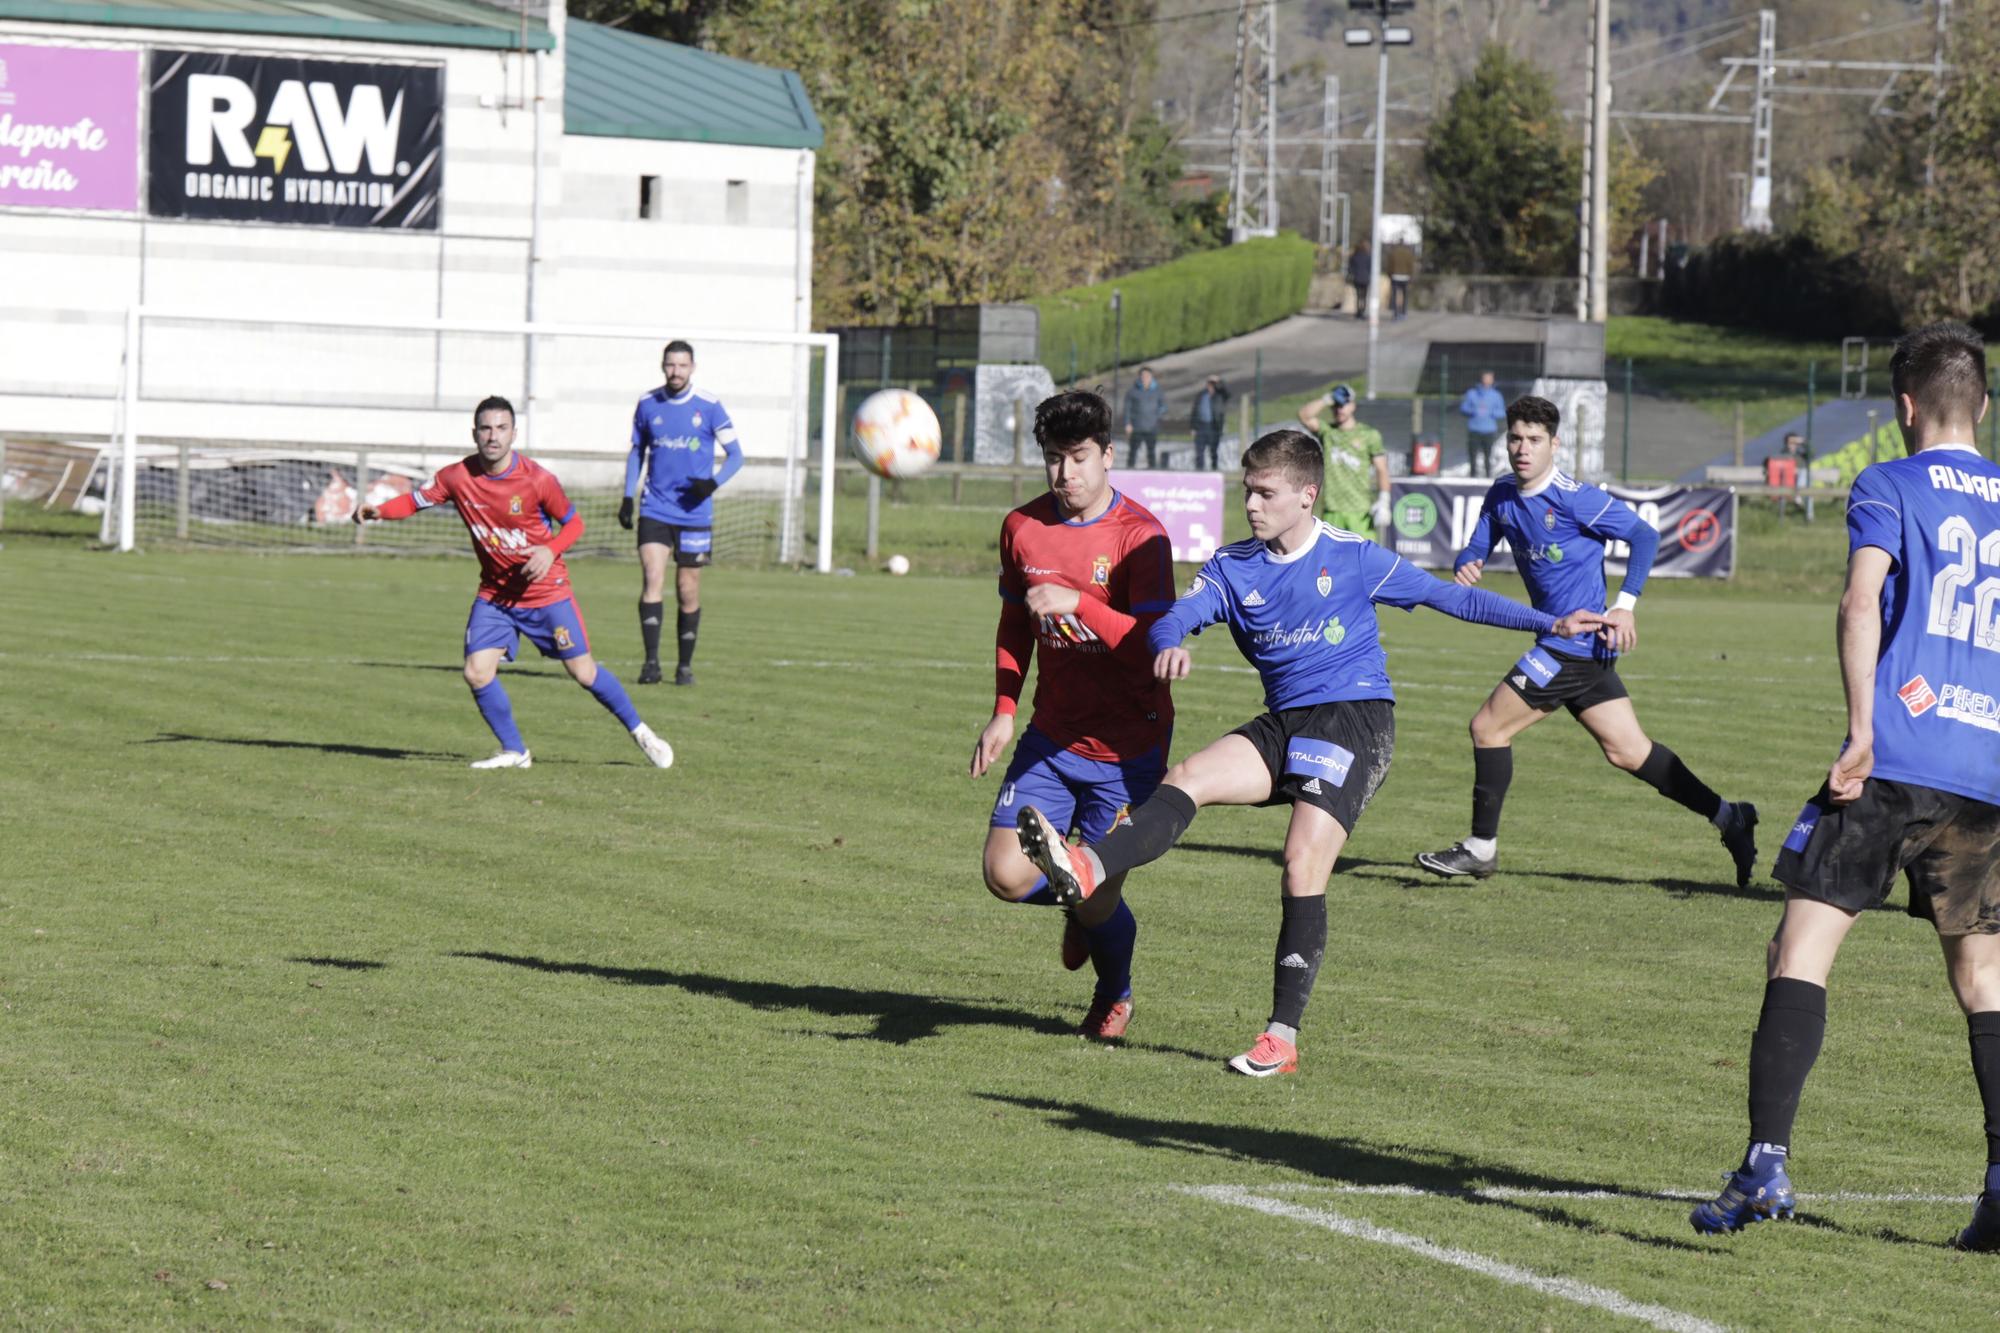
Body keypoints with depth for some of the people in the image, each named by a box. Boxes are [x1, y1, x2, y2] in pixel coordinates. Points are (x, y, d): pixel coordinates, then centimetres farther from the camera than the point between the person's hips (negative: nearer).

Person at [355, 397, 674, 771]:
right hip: (495, 594, 3)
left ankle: (639, 732, 22)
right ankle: (514, 752, 8)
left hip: (547, 591, -3)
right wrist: (378, 511, -21)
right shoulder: (458, 477, -11)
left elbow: (573, 522, -5)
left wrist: (550, 551, -24)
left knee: (583, 672, 1)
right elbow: (415, 500, -1)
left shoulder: (537, 479, -18)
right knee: (477, 673, -11)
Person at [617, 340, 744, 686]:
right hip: (655, 510, 1)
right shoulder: (648, 405, 4)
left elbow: (734, 454, 1)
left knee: (688, 591, 5)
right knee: (652, 578, -15)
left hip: (695, 513, -1)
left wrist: (714, 482, -18)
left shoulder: (709, 406, -4)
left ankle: (685, 665, 19)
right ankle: (651, 661, -17)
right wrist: (628, 497, 8)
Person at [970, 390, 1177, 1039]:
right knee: (1005, 873, -9)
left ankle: (1114, 995, 30)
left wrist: (1077, 602, -35)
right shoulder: (1023, 527, 2)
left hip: (1127, 745, -5)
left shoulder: (1140, 536, -14)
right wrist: (1004, 710, 8)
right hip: (1051, 736, 5)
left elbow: (1152, 646, -23)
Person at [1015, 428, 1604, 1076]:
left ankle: (1283, 1035, -13)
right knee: (1187, 778, -20)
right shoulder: (1234, 567, 6)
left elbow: (1452, 597, 6)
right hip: (1283, 724, 4)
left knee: (1303, 865, -15)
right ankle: (1087, 871, -41)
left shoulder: (1354, 558, -1)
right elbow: (1177, 616, -10)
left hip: (1356, 717, -4)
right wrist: (1168, 646, -36)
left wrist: (1552, 623, 5)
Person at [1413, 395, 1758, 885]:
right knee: (1627, 750, 9)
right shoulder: (1502, 495, 9)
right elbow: (1477, 550, 15)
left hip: (1576, 640, -8)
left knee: (1489, 726, -5)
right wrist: (1465, 566, -10)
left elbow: (1644, 536, -11)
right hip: (1562, 640, 8)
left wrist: (1625, 606, -18)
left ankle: (1481, 848, 6)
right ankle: (1728, 817, 14)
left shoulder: (1573, 498, -14)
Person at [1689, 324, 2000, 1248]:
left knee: (1802, 953, -4)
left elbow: (1863, 600, -13)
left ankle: (1767, 1163, -15)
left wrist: (1863, 732, -19)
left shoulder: (1888, 488, 4)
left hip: (1894, 759, -5)